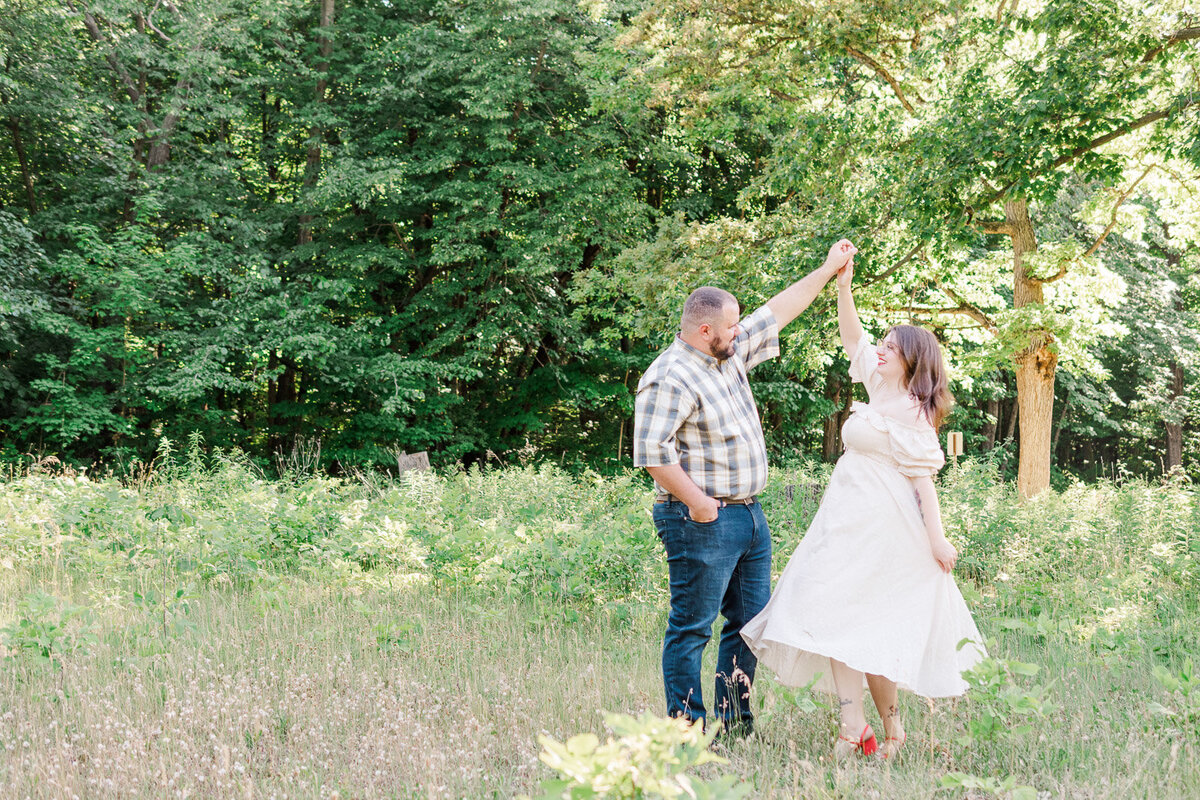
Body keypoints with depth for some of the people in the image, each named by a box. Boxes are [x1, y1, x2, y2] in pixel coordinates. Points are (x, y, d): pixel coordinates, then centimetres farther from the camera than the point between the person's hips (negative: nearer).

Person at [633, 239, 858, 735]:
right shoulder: (670, 379, -16)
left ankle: (734, 722, 22)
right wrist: (697, 503, -19)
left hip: (749, 516, 10)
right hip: (704, 523, -10)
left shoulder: (730, 355, 11)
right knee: (692, 627, -3)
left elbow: (777, 313, 21)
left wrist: (829, 269, 23)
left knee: (750, 622, 13)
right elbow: (652, 452, -23)